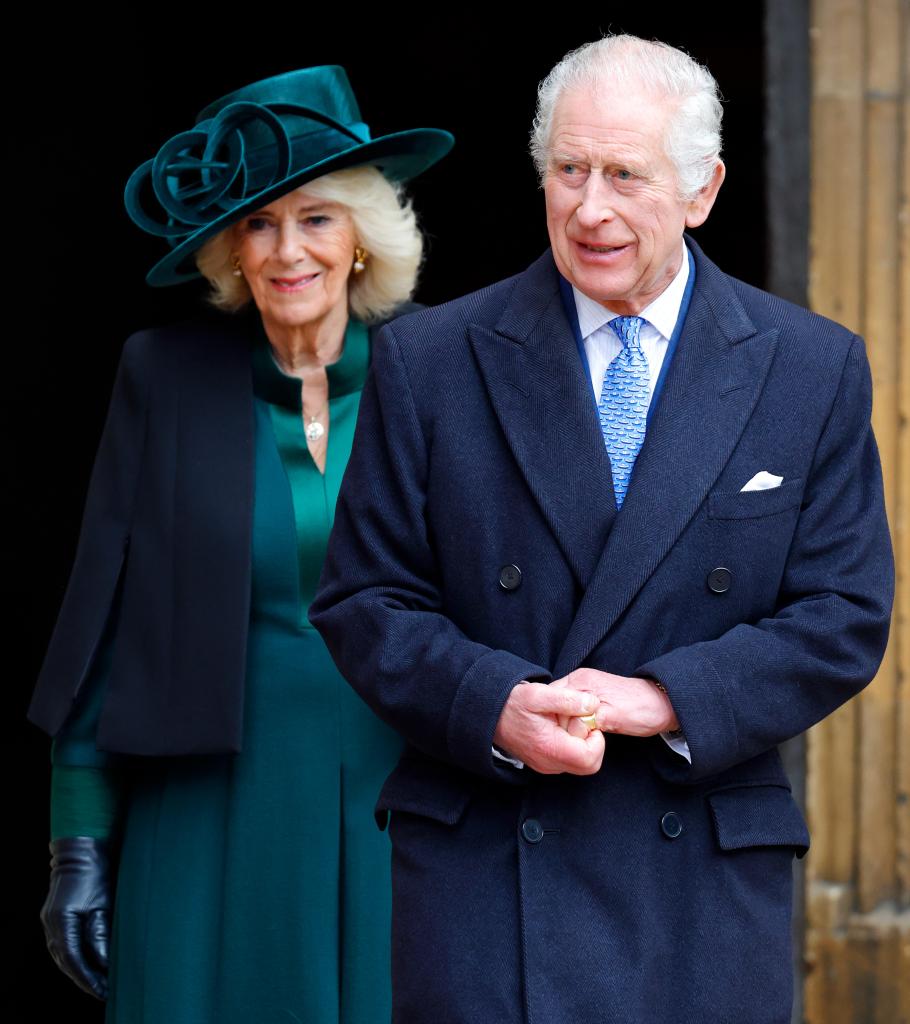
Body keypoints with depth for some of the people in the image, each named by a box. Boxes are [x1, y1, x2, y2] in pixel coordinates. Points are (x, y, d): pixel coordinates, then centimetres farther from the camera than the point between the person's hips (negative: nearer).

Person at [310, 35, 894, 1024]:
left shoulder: (814, 369, 5)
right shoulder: (427, 361, 4)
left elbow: (846, 616, 2)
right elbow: (363, 600, 3)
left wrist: (670, 700, -13)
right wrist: (493, 706, -16)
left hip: (709, 881, 1)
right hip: (481, 866, -1)